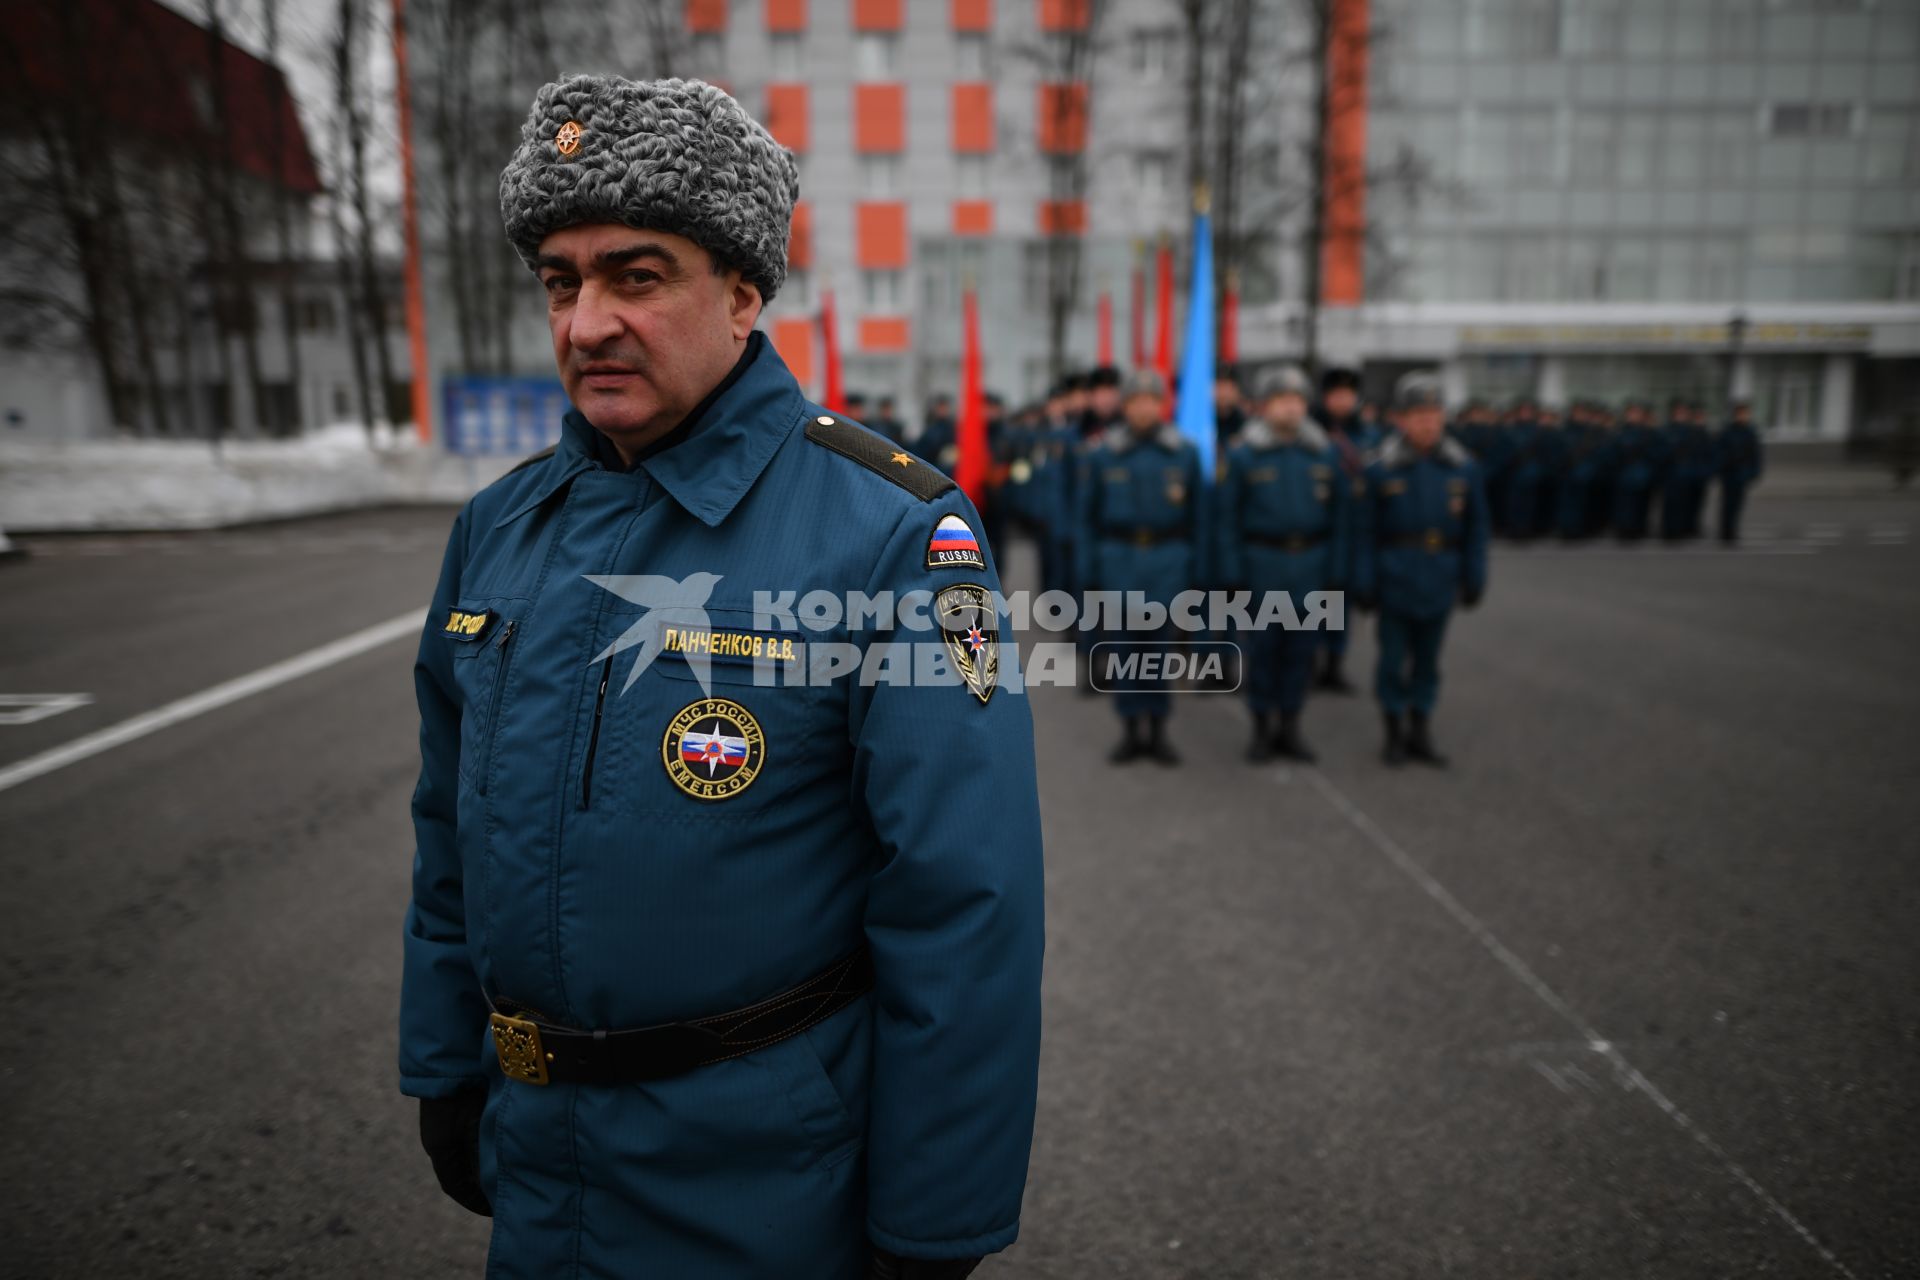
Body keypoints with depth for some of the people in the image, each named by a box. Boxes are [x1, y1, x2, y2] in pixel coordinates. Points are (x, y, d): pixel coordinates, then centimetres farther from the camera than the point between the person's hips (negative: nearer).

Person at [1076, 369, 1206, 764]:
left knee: (1158, 643, 4)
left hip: (1167, 559, 0)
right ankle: (1131, 731, 15)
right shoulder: (1102, 454, 2)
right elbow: (1087, 515, 5)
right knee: (1124, 643, 4)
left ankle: (1157, 730, 16)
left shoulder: (1184, 453, 3)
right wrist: (1087, 571, 1)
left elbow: (1197, 516, 6)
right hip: (1119, 557, 0)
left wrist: (1197, 569, 3)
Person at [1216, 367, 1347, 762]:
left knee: (1301, 648, 8)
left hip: (1310, 564, 2)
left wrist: (1334, 571, 2)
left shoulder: (1324, 455, 5)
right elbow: (1229, 518, -3)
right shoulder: (1244, 456, -3)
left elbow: (1337, 516, 7)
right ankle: (1262, 727, 18)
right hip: (1263, 562, -2)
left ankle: (1289, 726, 21)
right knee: (1263, 646, 5)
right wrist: (1232, 574, -7)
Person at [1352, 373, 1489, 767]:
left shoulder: (1463, 468, 0)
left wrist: (1474, 578, 5)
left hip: (1440, 581, 3)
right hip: (1395, 579, -2)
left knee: (1428, 657, 13)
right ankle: (1395, 731, 21)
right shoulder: (1381, 469, -7)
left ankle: (1420, 732, 25)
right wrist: (1364, 582, -8)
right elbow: (1365, 531, -6)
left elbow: (1475, 527, 6)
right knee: (1394, 657, 6)